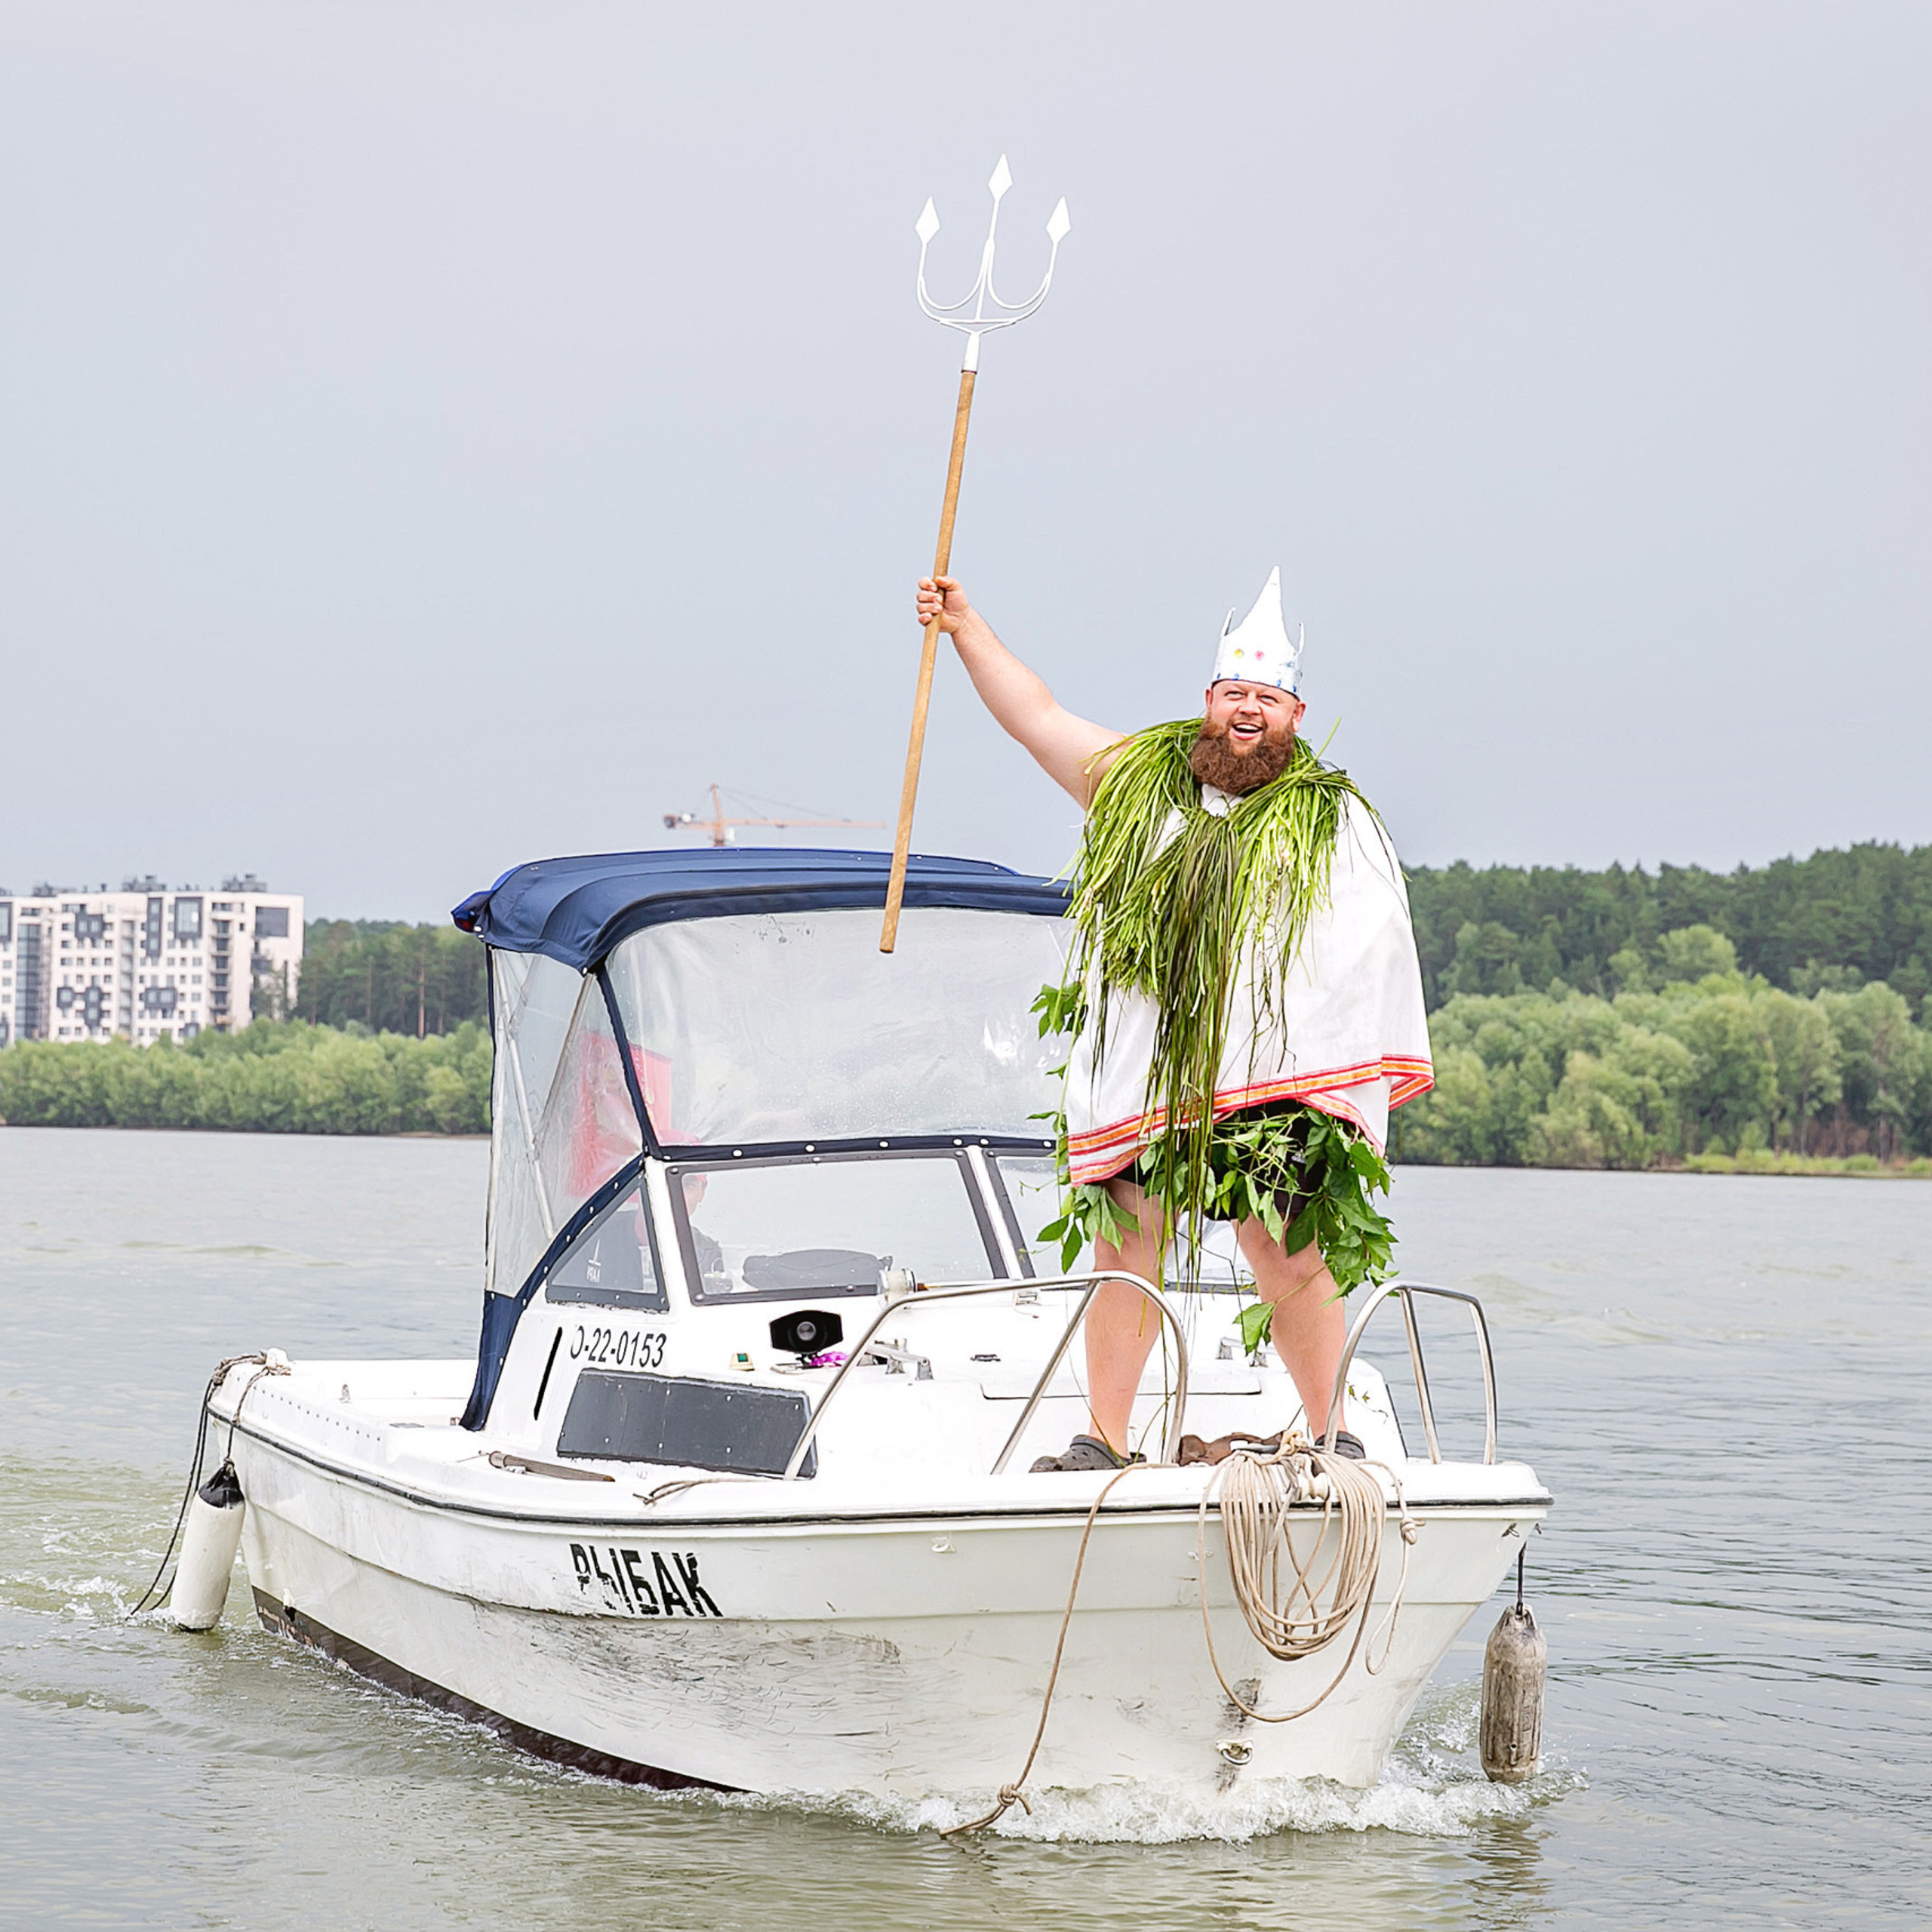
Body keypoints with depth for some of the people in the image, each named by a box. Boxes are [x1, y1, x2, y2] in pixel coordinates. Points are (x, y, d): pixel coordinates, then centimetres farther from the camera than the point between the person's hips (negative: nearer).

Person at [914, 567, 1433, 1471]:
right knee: (1126, 1254, 3)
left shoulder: (1337, 819, 8)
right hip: (1139, 1081, 2)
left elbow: (1379, 952, 4)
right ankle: (1104, 1438, 13)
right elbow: (1037, 717, 20)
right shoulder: (1136, 778, 16)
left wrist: (1358, 1084, -4)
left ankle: (1331, 1433, 13)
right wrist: (965, 624, 16)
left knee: (1292, 1264, -3)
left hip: (1277, 1088, -2)